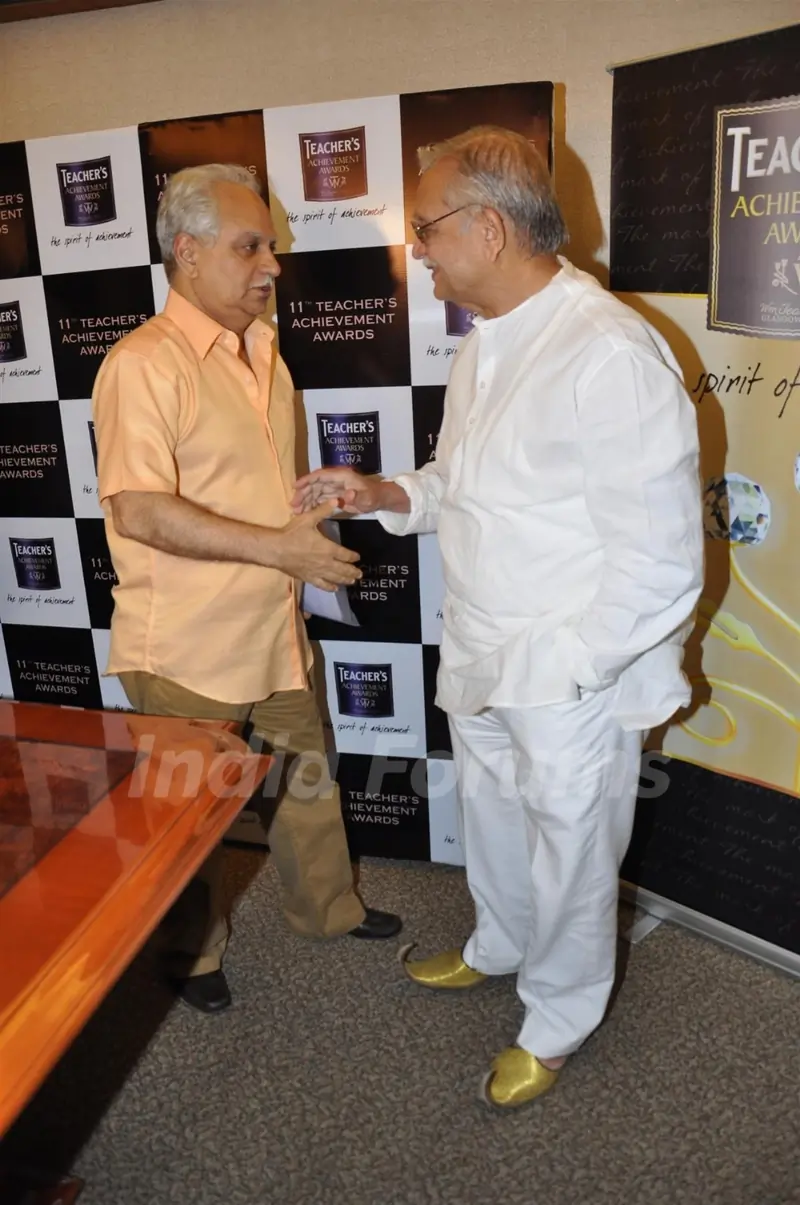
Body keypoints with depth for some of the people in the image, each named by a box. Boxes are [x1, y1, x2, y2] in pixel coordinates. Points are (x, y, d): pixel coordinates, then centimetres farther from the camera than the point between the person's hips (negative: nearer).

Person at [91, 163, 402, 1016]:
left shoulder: (262, 352, 9)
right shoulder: (145, 364, -19)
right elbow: (138, 511, -27)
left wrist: (314, 503, 6)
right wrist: (278, 547, -28)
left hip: (272, 631, 8)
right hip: (186, 649, -8)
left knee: (307, 780, 22)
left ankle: (325, 909, 46)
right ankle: (193, 953, 38)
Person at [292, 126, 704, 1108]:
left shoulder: (611, 355, -24)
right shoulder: (482, 348, 6)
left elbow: (660, 567, -24)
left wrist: (548, 670, -20)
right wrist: (384, 495, 1)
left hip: (572, 689, -8)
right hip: (480, 669, 8)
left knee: (569, 864, 15)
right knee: (491, 832, 27)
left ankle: (554, 1026, 41)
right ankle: (497, 948, 56)